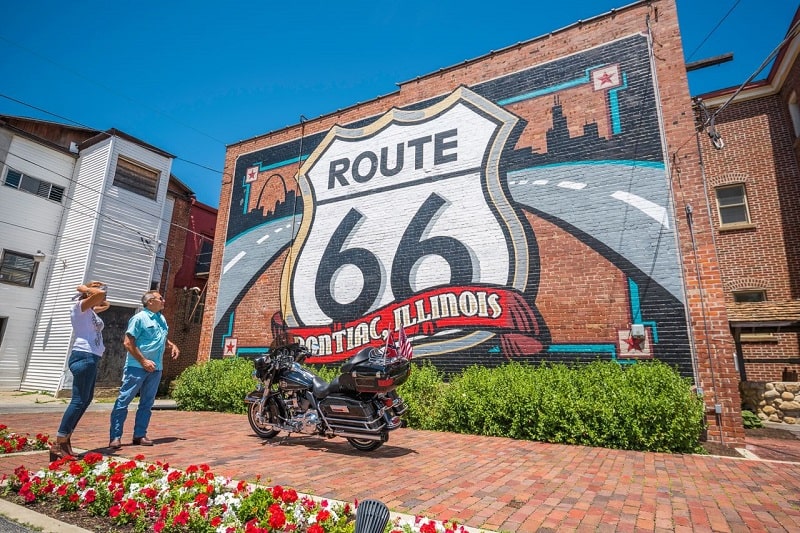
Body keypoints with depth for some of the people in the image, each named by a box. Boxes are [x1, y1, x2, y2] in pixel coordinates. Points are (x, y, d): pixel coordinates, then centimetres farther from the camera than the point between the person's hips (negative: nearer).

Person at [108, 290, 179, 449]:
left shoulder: (161, 319, 13)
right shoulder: (139, 318, -9)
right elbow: (128, 343, -14)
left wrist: (172, 345, 8)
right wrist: (143, 361, -17)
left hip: (155, 369, 7)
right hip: (137, 367, -7)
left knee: (147, 403, 10)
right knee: (124, 400, -1)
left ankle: (140, 435, 18)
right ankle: (115, 436, 7)